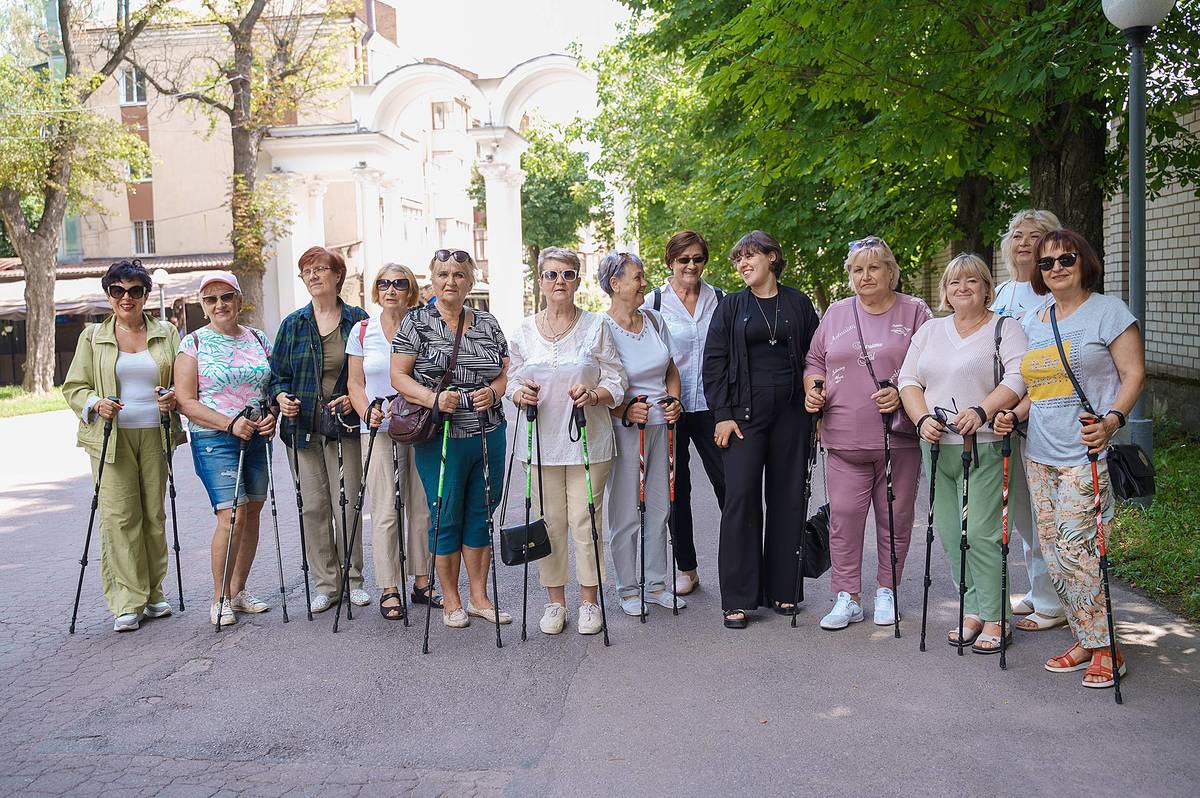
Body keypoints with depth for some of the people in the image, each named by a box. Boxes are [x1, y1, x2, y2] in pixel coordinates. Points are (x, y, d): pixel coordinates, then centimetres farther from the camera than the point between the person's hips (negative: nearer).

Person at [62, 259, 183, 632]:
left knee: (154, 514, 6)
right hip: (111, 437, -1)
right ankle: (127, 602, -3)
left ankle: (153, 592, 18)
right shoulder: (93, 336, 7)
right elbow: (74, 387, 8)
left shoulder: (166, 333, 10)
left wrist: (174, 398, -9)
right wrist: (95, 403, -13)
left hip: (155, 434, 2)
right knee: (119, 515, -7)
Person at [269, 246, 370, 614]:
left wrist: (355, 398, -11)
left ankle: (352, 578, 13)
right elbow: (278, 372, 11)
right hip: (303, 427, 2)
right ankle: (325, 584, 13)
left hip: (345, 426, -2)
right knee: (314, 508, 3)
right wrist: (282, 396, -9)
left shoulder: (358, 320, 4)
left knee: (347, 506, -2)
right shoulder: (293, 324, 8)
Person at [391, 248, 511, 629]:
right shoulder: (416, 322, -2)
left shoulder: (487, 323, 9)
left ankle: (479, 597, 24)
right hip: (440, 439, -4)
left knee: (481, 516, 12)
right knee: (446, 518, 4)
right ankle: (451, 601, 19)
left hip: (489, 436, 4)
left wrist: (493, 391, -9)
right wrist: (433, 398, -21)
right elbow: (399, 376, -5)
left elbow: (506, 373, 13)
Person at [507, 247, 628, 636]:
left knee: (586, 521, 1)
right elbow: (513, 380, 12)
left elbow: (615, 383, 1)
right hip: (540, 441, 2)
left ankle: (589, 601, 15)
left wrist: (593, 395, -19)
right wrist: (520, 393, -10)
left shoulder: (596, 326, 2)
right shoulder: (525, 330, 8)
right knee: (549, 522, 6)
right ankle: (555, 600, 19)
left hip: (587, 441, -2)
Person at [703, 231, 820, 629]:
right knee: (741, 498, -7)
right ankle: (737, 599, -1)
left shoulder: (798, 303, 9)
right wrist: (722, 414, -6)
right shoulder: (731, 306, 6)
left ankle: (781, 589, 17)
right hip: (745, 412, -1)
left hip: (791, 411, 2)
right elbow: (714, 361, 3)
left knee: (787, 498, 5)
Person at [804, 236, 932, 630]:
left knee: (895, 516, 6)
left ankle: (886, 591, 21)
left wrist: (903, 394, -15)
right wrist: (813, 389, 0)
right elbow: (815, 360, 18)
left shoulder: (914, 312, 4)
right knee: (843, 515, -2)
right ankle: (847, 598, 7)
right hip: (845, 436, 2)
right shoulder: (836, 313, 13)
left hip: (899, 437, -1)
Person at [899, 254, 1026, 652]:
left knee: (982, 534, -8)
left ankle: (995, 619, 3)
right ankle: (973, 611, 18)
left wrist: (981, 411, -25)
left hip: (984, 447, -5)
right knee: (949, 534, 7)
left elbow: (1018, 379, -10)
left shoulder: (1005, 328, 3)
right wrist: (923, 418, -6)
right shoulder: (930, 331, 17)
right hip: (936, 448, 5)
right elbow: (908, 379, 11)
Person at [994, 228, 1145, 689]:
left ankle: (1105, 649, 0)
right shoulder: (1032, 322, 17)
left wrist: (1112, 418, -21)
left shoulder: (1108, 311, -1)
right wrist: (1015, 415, 6)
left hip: (1087, 453, -7)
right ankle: (1085, 641, 18)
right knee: (1053, 552, 6)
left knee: (1076, 548, -13)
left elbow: (1134, 373, -5)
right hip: (1040, 454, 7)